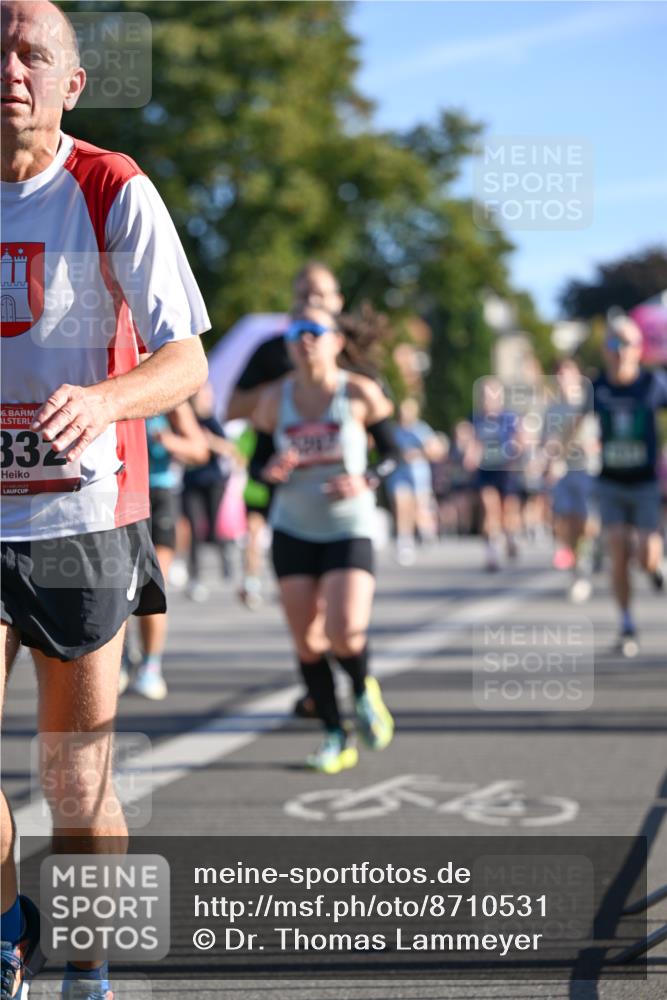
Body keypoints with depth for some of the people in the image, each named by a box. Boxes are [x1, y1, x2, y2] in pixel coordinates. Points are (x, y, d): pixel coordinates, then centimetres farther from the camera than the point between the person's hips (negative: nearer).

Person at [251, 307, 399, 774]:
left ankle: (365, 691, 15)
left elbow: (393, 452, 0)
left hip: (350, 529, -3)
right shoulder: (275, 399, 1)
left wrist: (365, 480, -19)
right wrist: (270, 470, -15)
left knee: (345, 632, -19)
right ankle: (337, 739, 16)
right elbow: (257, 463, 8)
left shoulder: (360, 394, -6)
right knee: (306, 642, 2)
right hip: (293, 530, 3)